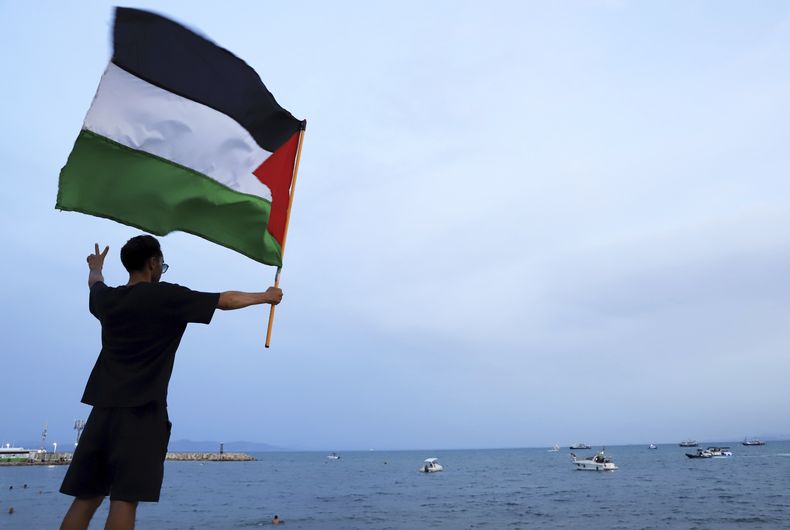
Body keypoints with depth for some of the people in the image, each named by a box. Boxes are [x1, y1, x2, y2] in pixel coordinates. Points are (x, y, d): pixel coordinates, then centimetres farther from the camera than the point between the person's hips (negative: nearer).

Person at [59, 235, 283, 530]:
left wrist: (96, 267, 60)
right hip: (142, 411, -6)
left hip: (104, 409, 6)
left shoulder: (107, 298, 11)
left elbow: (95, 283, 37)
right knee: (125, 499, -6)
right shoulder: (166, 296, -6)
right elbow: (227, 301, -2)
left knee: (86, 498, 10)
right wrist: (266, 296, 13)